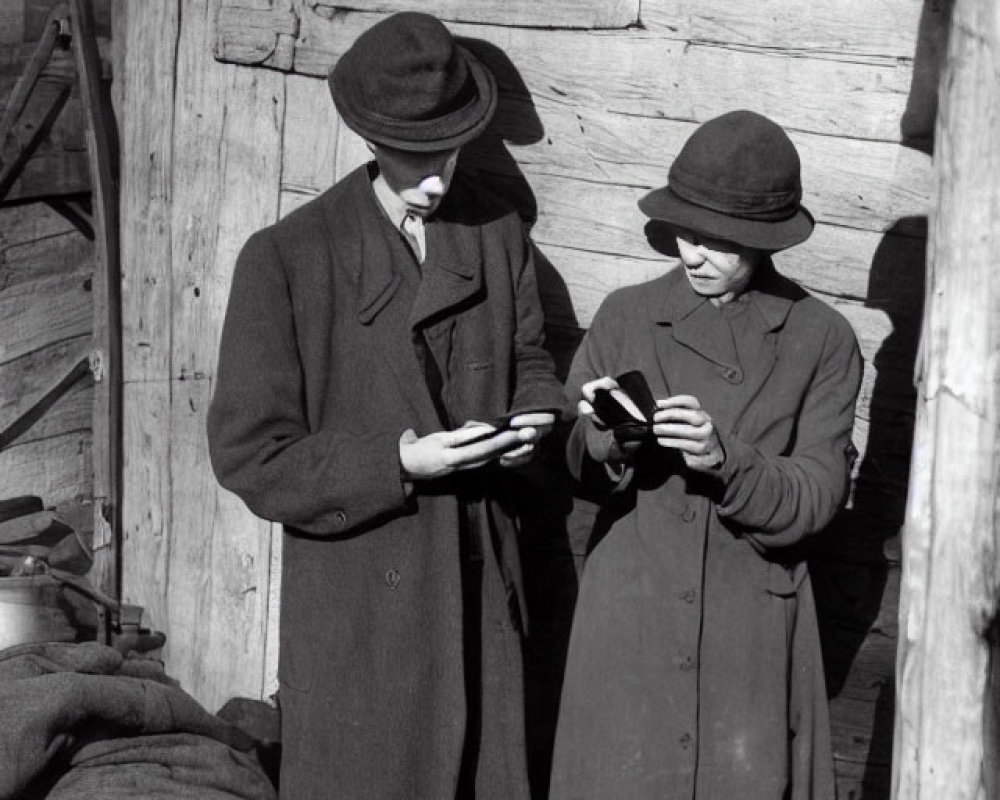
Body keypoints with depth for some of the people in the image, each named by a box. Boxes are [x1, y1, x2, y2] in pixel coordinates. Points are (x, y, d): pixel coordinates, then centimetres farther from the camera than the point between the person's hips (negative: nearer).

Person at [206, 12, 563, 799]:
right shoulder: (286, 259, -13)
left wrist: (534, 419, -9)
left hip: (481, 583, 4)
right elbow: (248, 453, -12)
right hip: (357, 595, -4)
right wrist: (397, 462, -22)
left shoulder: (500, 233, 0)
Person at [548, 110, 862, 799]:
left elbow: (816, 499, -9)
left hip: (751, 631, -1)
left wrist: (723, 458, -24)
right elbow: (577, 470, 0)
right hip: (631, 616, 1)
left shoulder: (822, 341, -4)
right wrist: (609, 439, -21)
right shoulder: (626, 317, 0)